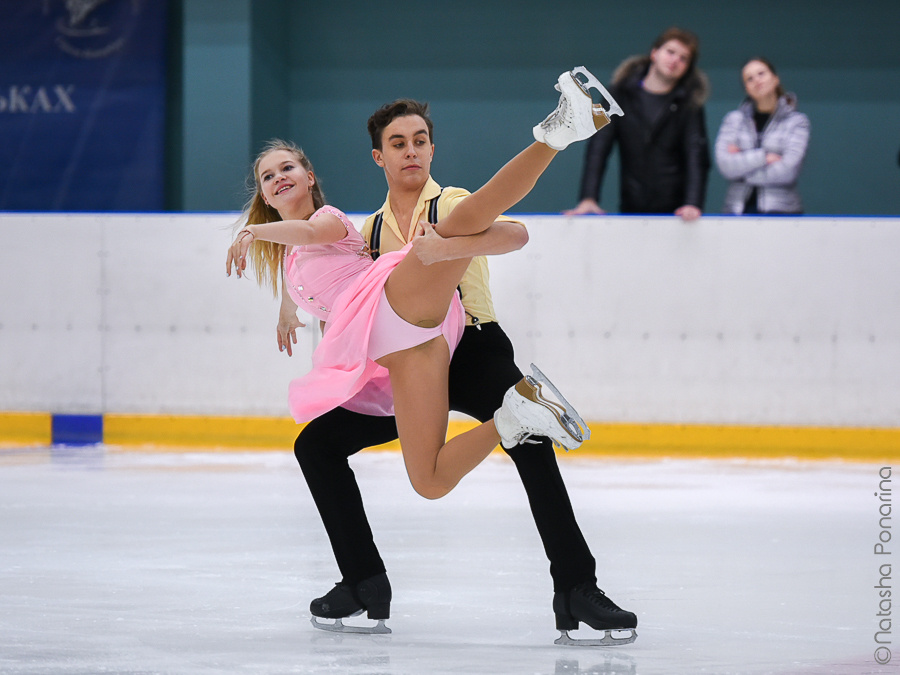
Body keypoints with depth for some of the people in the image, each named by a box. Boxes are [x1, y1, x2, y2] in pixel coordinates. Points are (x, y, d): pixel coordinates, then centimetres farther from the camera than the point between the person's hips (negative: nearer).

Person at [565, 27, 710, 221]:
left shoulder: (689, 103, 5)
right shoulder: (621, 94, 8)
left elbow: (697, 156, -6)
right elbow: (598, 148, 1)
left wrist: (693, 203, -23)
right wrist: (588, 198, -12)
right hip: (631, 208, 1)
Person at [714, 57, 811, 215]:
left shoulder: (797, 122, 5)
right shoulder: (734, 119, 13)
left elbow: (787, 172, -6)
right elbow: (725, 165, -1)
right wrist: (763, 157, -8)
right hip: (738, 210, 2)